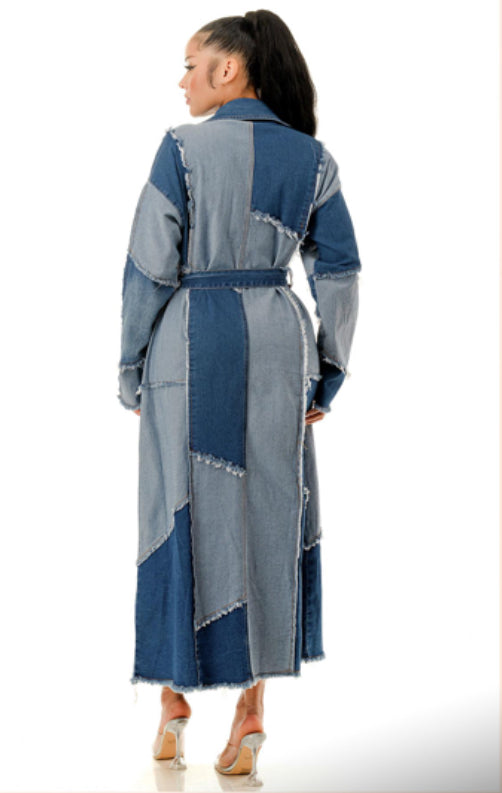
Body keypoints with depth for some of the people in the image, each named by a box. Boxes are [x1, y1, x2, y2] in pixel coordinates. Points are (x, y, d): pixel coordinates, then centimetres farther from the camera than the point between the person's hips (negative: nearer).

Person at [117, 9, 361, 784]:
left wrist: (130, 367, 0)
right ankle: (251, 714, 4)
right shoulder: (313, 158, 4)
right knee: (267, 518, 7)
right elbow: (339, 275, 1)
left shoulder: (183, 147, -8)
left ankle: (175, 702, 14)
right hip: (277, 343, 3)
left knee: (183, 515, 7)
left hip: (190, 341, -3)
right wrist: (327, 374, 8)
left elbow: (150, 268, -9)